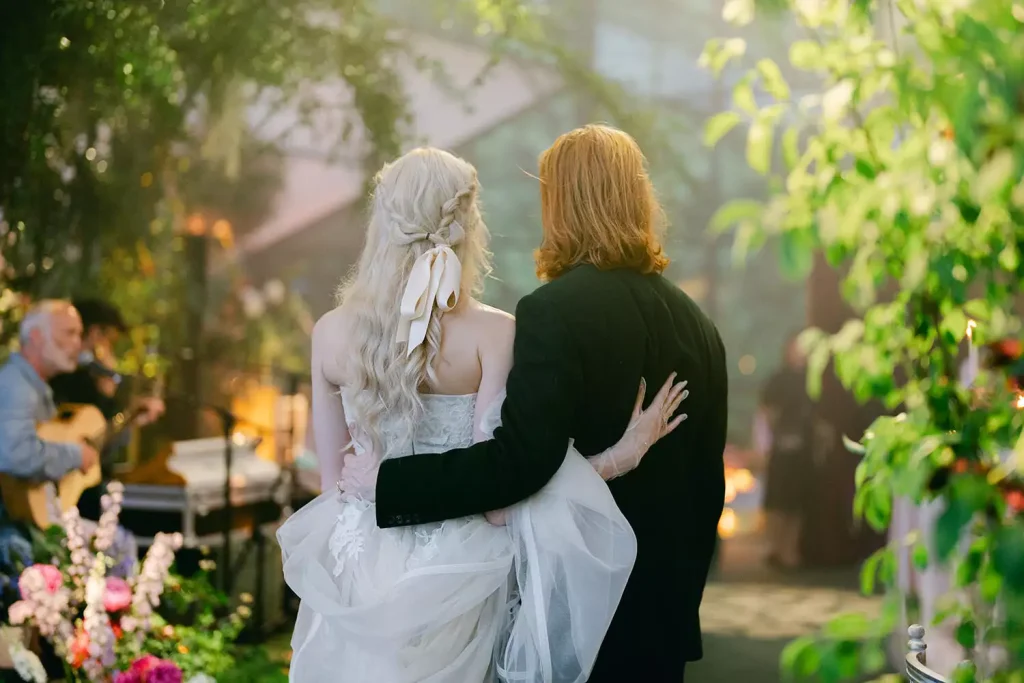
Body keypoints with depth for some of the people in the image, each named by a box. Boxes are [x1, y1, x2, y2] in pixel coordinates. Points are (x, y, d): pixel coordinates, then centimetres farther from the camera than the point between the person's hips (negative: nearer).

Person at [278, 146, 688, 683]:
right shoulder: (494, 334, -15)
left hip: (360, 576, 3)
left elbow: (335, 481, 3)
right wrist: (622, 455, -13)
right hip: (453, 581, -3)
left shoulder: (330, 333, -4)